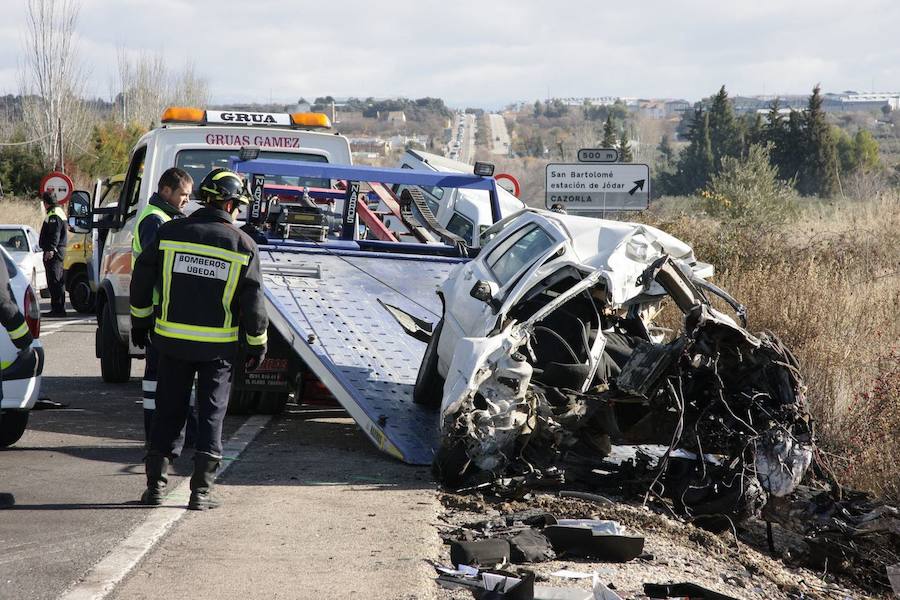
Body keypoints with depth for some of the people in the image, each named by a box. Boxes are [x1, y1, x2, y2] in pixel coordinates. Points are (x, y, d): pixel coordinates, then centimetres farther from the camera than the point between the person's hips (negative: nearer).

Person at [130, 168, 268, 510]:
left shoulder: (169, 233, -1)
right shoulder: (243, 246, -5)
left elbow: (141, 280, 4)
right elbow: (252, 302, -3)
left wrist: (140, 322, 17)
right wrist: (258, 344, 8)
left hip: (172, 340, 2)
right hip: (219, 345, -2)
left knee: (169, 411, 12)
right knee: (211, 414, 6)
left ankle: (156, 483, 12)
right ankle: (201, 490, 1)